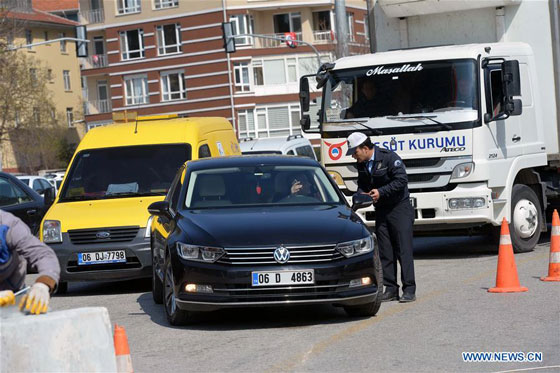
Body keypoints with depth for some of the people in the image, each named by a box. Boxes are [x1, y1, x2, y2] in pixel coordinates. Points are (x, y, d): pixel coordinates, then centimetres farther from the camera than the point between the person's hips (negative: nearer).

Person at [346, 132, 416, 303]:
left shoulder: (389, 157, -14)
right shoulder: (362, 165, 7)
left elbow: (402, 180, -18)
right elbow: (362, 185, 19)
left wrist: (381, 192, -21)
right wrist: (361, 196, -4)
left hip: (399, 207, -7)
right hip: (381, 210, 7)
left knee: (404, 249, -8)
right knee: (385, 251, 4)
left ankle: (409, 290, -7)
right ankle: (391, 289, 9)